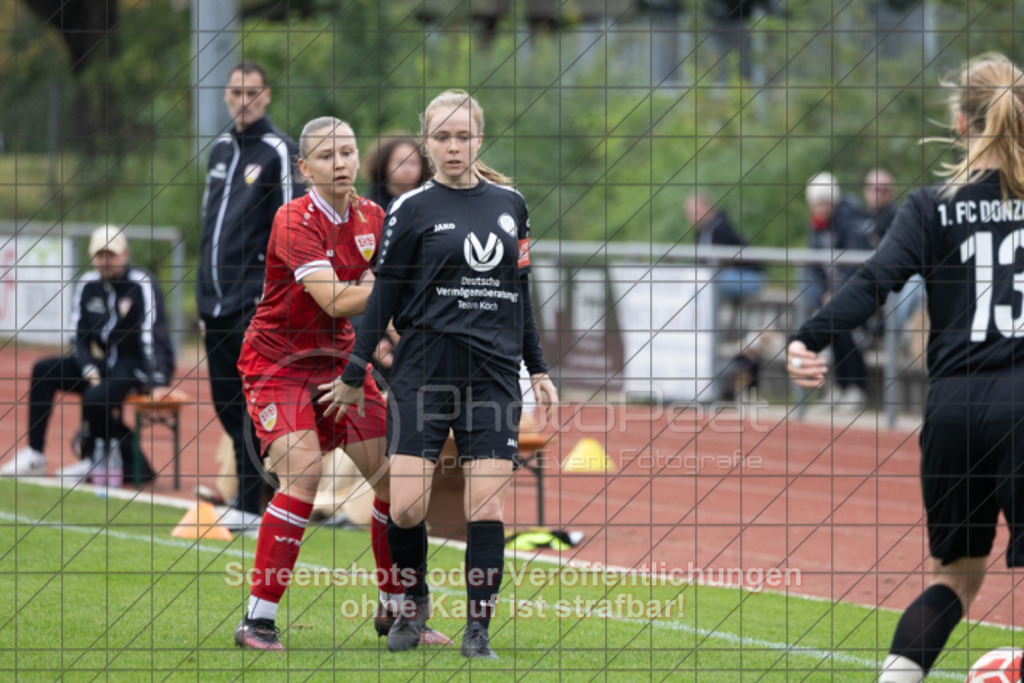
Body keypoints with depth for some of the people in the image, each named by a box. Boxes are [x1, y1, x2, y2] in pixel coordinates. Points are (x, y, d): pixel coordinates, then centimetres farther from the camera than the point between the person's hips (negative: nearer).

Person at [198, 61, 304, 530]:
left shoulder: (279, 151, -5)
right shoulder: (221, 150, 17)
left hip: (255, 301, -7)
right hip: (217, 300, 7)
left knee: (251, 404, -10)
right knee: (226, 403, 8)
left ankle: (250, 504, -8)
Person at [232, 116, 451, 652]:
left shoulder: (370, 217, 0)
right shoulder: (295, 221, -21)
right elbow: (335, 301, -30)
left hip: (337, 357, 7)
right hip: (278, 360, -7)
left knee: (393, 473, 1)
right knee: (304, 471, -24)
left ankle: (394, 608, 19)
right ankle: (257, 620, -18)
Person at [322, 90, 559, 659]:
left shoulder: (511, 205, 11)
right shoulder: (412, 210, 1)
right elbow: (385, 296, 4)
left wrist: (539, 370, 17)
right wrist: (354, 376, 5)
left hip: (494, 372, 2)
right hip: (425, 370, -2)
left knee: (488, 507, -5)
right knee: (406, 507, -8)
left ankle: (479, 628, 3)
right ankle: (414, 602, 17)